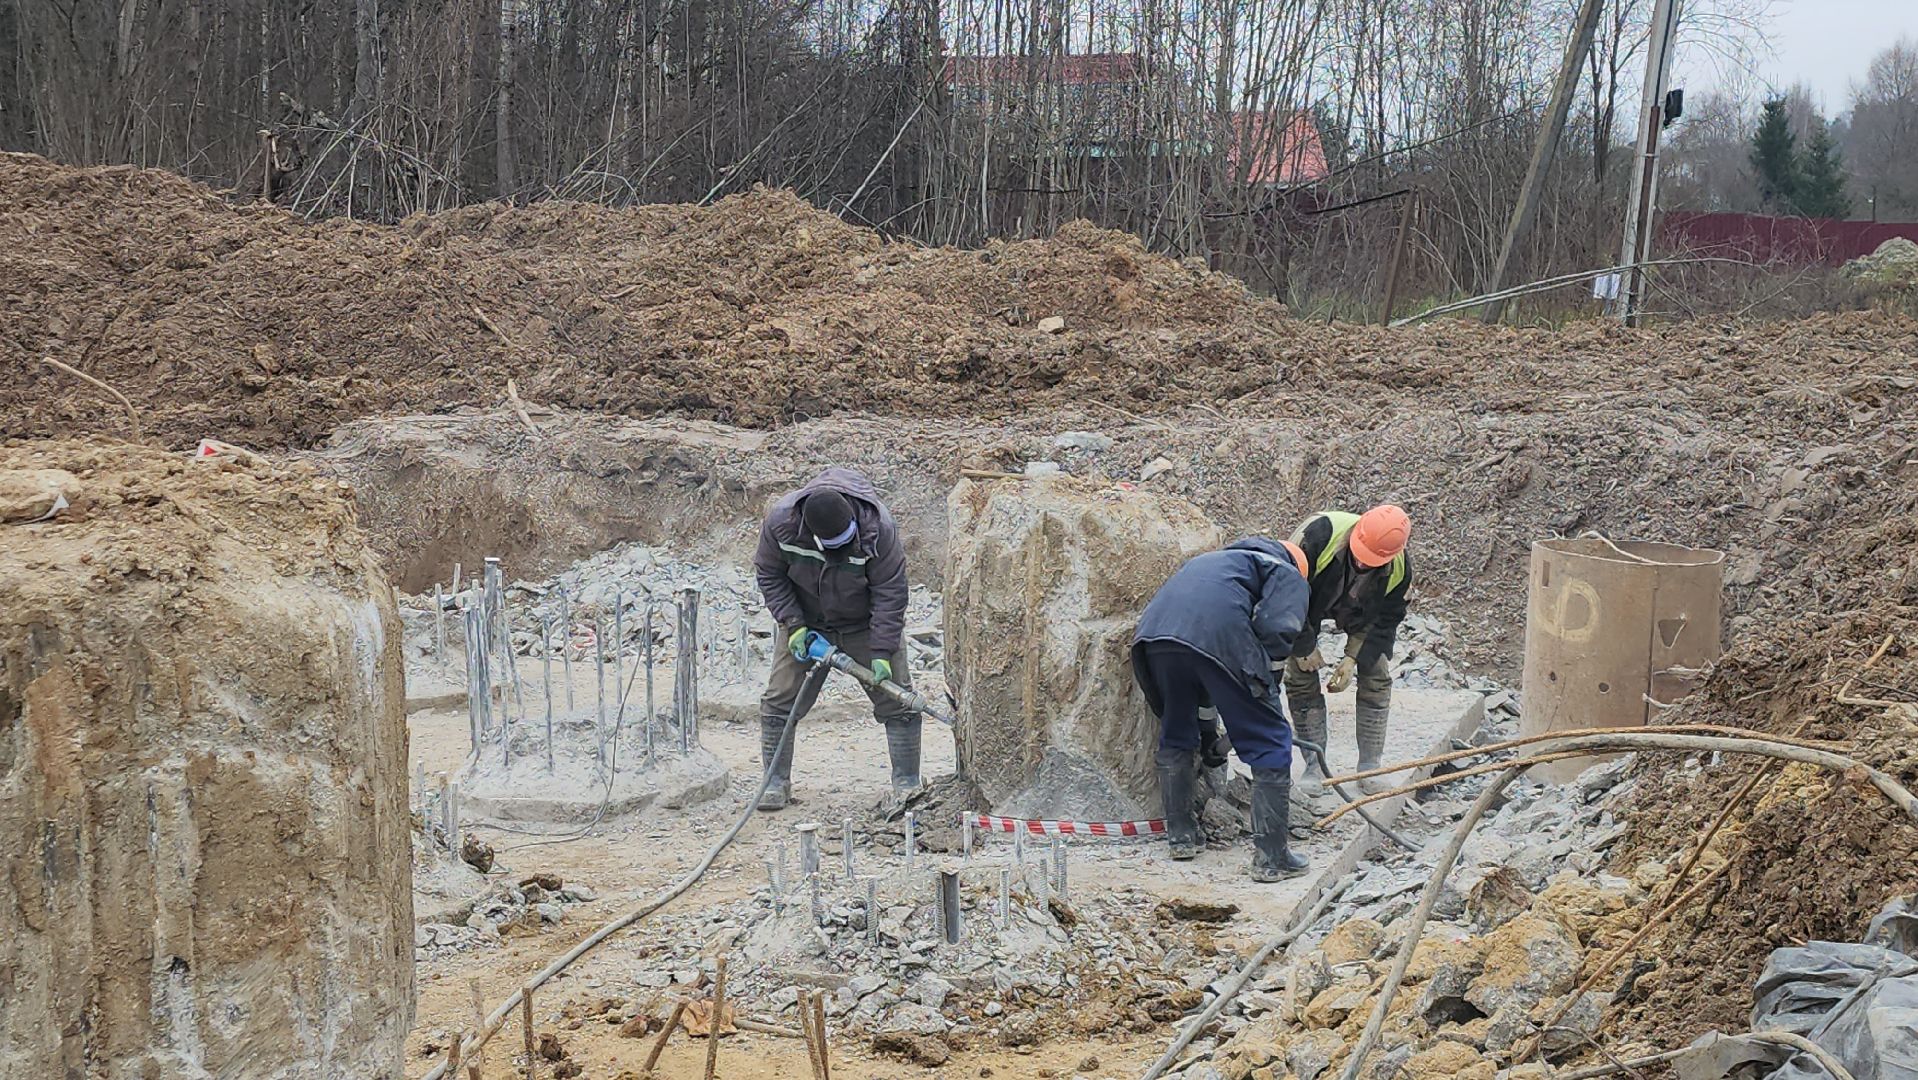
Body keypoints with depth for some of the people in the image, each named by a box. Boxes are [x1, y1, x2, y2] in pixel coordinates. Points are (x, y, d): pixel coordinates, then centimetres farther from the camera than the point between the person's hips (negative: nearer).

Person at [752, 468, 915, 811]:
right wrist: (794, 625, -17)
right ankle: (776, 783, 11)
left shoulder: (877, 526, -31)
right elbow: (769, 576, -8)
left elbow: (890, 593, -24)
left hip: (865, 625, -1)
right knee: (780, 700, -2)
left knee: (897, 699, -6)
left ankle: (907, 783, 5)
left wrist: (882, 652, -27)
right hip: (806, 623, 1)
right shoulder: (781, 521, -25)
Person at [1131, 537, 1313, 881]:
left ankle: (1180, 836, 34)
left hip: (1155, 631, 6)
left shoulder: (1219, 559, 44)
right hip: (1218, 635, -6)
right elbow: (1277, 630, -1)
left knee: (1176, 734, 29)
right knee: (1270, 743, 8)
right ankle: (1271, 857, 7)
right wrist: (1262, 680, 17)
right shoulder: (1288, 575, 25)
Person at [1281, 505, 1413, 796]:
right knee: (1300, 676, -10)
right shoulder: (1319, 535, -42)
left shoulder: (1399, 568, -30)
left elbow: (1386, 618, -14)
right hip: (1307, 603, -2)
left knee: (1376, 676, -6)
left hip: (1360, 613, 2)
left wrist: (1354, 658, -21)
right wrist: (1304, 646, -24)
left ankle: (1370, 767, 3)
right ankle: (1314, 765, -1)